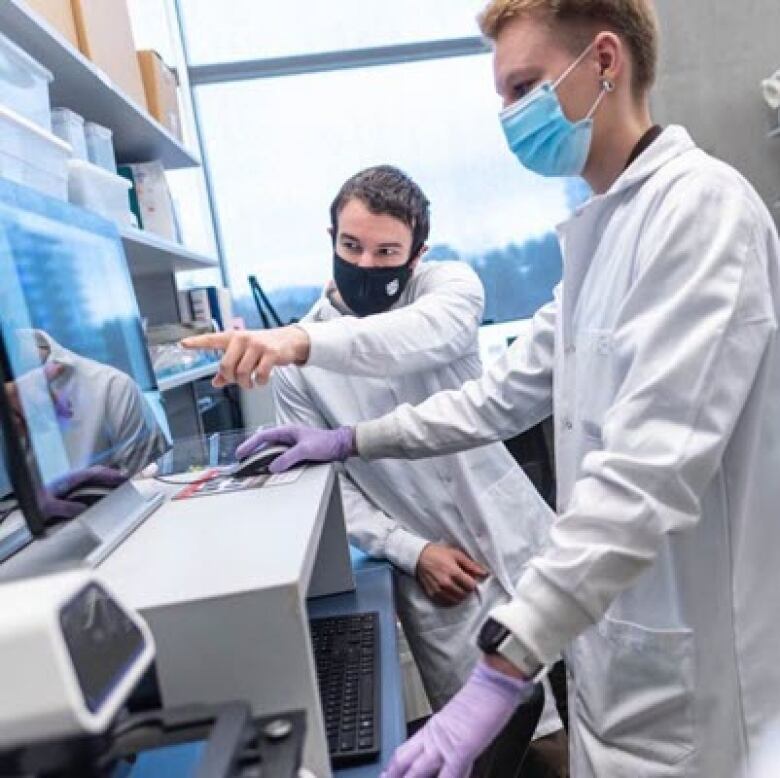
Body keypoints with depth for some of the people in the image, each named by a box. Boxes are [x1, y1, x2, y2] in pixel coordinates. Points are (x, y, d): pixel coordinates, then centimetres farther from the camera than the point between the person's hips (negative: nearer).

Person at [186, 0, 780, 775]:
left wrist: (504, 665, -31)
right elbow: (507, 394, 10)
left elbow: (652, 469, -29)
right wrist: (351, 441, 8)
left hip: (680, 652, -8)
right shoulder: (601, 232, 11)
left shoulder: (699, 205, -19)